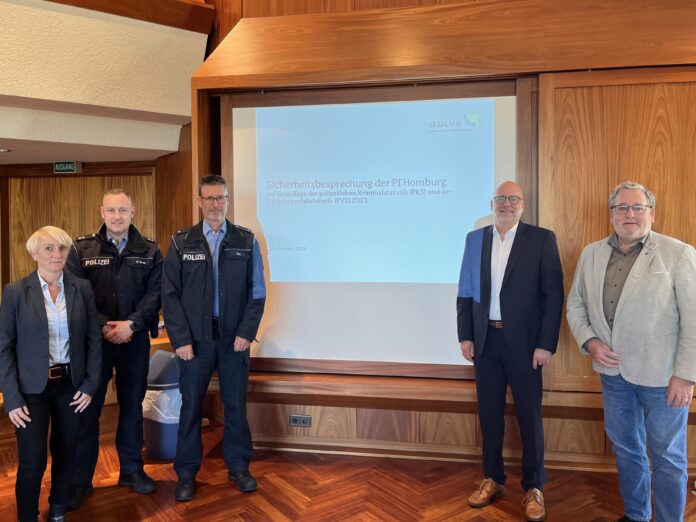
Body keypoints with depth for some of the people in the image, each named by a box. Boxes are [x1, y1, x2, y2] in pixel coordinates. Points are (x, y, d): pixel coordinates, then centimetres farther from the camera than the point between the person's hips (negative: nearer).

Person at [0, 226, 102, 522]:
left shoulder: (82, 289, 0)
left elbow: (93, 339, 3)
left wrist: (90, 384, -1)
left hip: (71, 385, 3)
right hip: (32, 388, -2)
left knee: (65, 454, 14)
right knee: (32, 462, 0)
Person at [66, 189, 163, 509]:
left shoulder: (149, 251, 3)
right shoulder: (82, 249, 1)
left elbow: (155, 292, -4)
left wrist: (131, 324, -17)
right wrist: (103, 326, -15)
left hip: (135, 340, 1)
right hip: (94, 339, -1)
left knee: (132, 406, 12)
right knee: (88, 408, 6)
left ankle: (132, 470, 27)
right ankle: (80, 480, 20)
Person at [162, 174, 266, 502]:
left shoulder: (246, 241, 2)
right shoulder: (181, 242, 1)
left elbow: (257, 291, 2)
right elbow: (170, 294, -1)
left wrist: (246, 332, -6)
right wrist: (180, 339, -8)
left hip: (234, 338, 1)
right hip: (195, 338, 0)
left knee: (236, 403, 10)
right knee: (191, 404, 8)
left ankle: (238, 466, 27)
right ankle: (186, 472, 25)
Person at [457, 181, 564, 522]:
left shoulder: (542, 239, -3)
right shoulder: (474, 239, 7)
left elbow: (553, 295, -7)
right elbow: (465, 292, 7)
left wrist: (545, 344, -11)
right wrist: (465, 336, 1)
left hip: (524, 342, -3)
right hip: (485, 340, 3)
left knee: (529, 416, 8)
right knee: (489, 413, 12)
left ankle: (533, 487, 25)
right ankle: (493, 479, 29)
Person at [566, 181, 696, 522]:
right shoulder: (591, 254, 4)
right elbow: (575, 304, 10)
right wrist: (589, 342, -5)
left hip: (661, 375, -4)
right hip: (613, 370, 5)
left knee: (667, 457, 11)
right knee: (625, 449, 20)